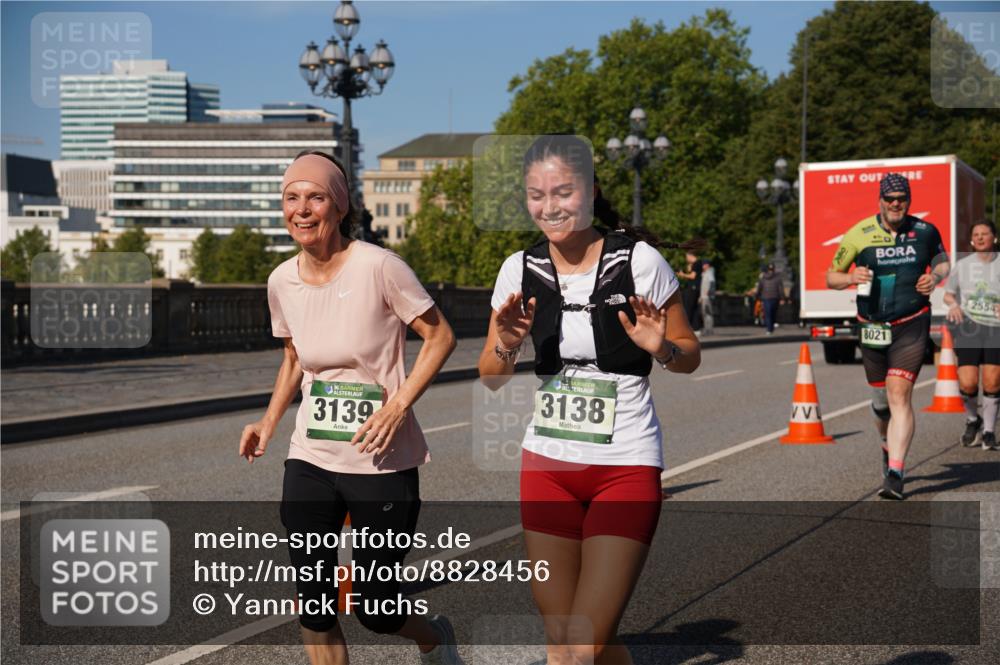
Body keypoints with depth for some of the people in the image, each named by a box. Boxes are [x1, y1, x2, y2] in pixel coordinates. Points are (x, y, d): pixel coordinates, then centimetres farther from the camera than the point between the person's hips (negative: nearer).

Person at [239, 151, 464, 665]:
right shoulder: (282, 281, 3)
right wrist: (270, 420, 5)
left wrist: (398, 405, -19)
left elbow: (440, 337, -8)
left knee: (374, 610, 4)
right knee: (313, 611, 4)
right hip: (309, 463, 5)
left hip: (382, 464, -5)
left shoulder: (378, 266, -14)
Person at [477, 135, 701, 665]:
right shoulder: (521, 270, 1)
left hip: (626, 467, -4)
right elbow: (491, 379, 7)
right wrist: (507, 344, -14)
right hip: (547, 464, 4)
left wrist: (661, 348, -21)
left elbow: (690, 356, 0)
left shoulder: (639, 260, -9)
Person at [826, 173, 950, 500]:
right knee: (880, 399, 13)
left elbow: (942, 260, 20)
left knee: (900, 395, -14)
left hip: (911, 326, -2)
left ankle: (894, 475, -16)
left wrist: (935, 276, -3)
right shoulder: (858, 234, -3)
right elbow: (831, 277, 3)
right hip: (872, 327, 2)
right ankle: (889, 444, 45)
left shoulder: (925, 231, 1)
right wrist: (851, 277, -19)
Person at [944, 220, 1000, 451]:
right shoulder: (962, 265, 10)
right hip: (968, 328, 1)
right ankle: (972, 420, 20)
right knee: (967, 383, -10)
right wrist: (953, 305, -3)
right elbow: (948, 293, 20)